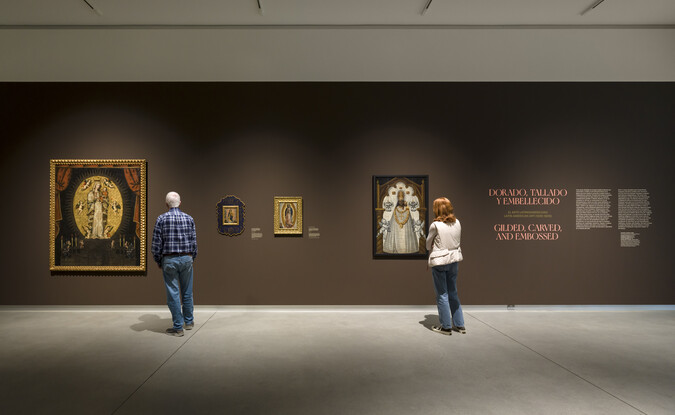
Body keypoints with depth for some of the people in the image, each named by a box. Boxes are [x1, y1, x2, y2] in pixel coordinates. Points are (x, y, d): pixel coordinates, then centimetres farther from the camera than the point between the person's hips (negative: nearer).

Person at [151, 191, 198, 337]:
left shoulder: (162, 219, -6)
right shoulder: (189, 219, 1)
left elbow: (156, 243, -6)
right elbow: (194, 242, 3)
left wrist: (158, 262, 6)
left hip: (169, 261, -2)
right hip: (186, 259, 3)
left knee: (173, 294, 3)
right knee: (187, 292, 15)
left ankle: (178, 327, 8)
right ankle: (189, 322, 27)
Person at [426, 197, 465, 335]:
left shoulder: (435, 225, -17)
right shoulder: (457, 223, 0)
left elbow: (428, 245, -6)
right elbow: (458, 240, 12)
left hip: (439, 261, -6)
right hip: (453, 259, 6)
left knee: (442, 294, 6)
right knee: (453, 293, 17)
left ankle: (446, 326, 13)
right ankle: (459, 325, 23)